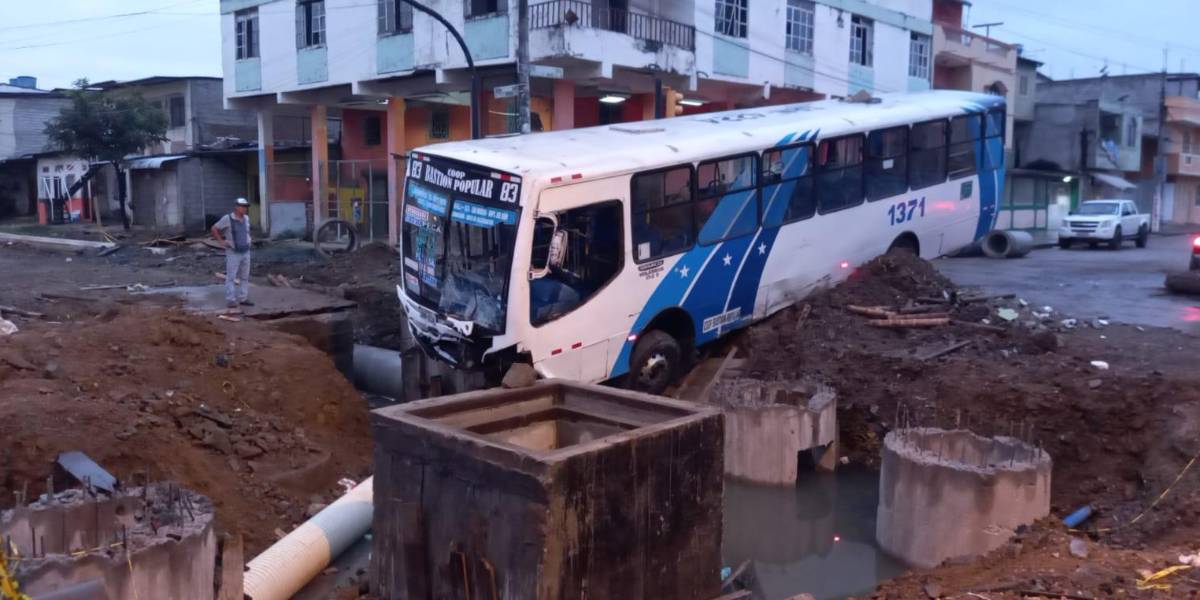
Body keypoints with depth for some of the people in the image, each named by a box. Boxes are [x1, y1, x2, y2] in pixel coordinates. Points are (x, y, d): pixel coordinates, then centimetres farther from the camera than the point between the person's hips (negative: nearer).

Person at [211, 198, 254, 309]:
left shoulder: (246, 218, 4)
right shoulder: (227, 218, -15)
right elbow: (214, 229, -6)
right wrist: (221, 241, -8)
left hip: (245, 252, 6)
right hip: (233, 253, -6)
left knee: (244, 277, 8)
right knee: (231, 277, -3)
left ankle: (243, 299, 15)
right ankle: (230, 300, 0)